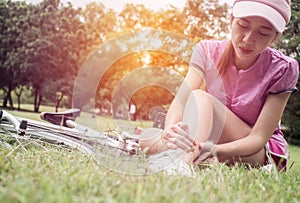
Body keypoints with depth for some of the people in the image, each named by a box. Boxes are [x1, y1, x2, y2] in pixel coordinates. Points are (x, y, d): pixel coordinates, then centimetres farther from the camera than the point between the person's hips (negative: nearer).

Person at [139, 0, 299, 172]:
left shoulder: (283, 69, -17)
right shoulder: (208, 51, -9)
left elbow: (259, 137, -25)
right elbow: (180, 100, -23)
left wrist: (214, 149, -45)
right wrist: (170, 131, -47)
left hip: (266, 154, -3)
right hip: (216, 142, 3)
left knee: (200, 97, -29)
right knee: (148, 138, -21)